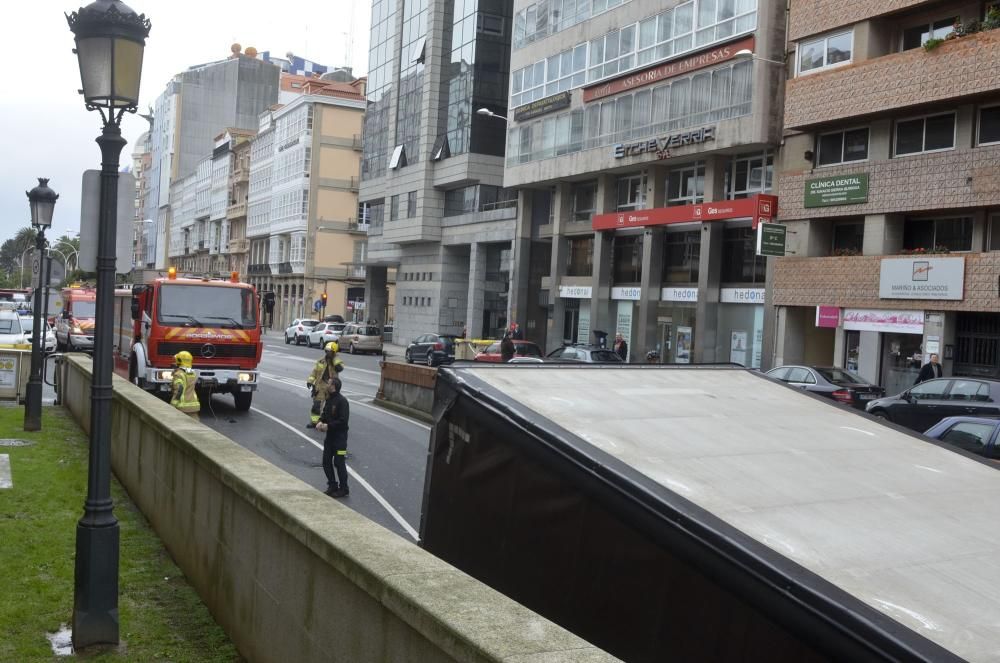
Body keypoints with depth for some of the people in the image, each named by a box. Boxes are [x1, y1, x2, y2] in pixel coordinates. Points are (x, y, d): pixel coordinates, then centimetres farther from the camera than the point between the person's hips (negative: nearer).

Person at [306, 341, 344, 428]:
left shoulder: (335, 362, -2)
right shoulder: (320, 361, 5)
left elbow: (340, 368, -24)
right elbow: (314, 371, 7)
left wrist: (335, 358, -19)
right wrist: (310, 381, -4)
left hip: (331, 387, -1)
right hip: (320, 386, 1)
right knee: (316, 404, 0)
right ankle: (314, 421, 7)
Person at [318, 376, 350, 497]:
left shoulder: (342, 401, -18)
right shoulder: (329, 399, 8)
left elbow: (343, 421, -22)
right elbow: (324, 413, 19)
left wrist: (328, 426, -19)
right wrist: (321, 421, -2)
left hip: (340, 437, -8)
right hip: (330, 435, 8)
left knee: (339, 463, -2)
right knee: (326, 461, 12)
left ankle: (343, 489, 9)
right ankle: (332, 485, 26)